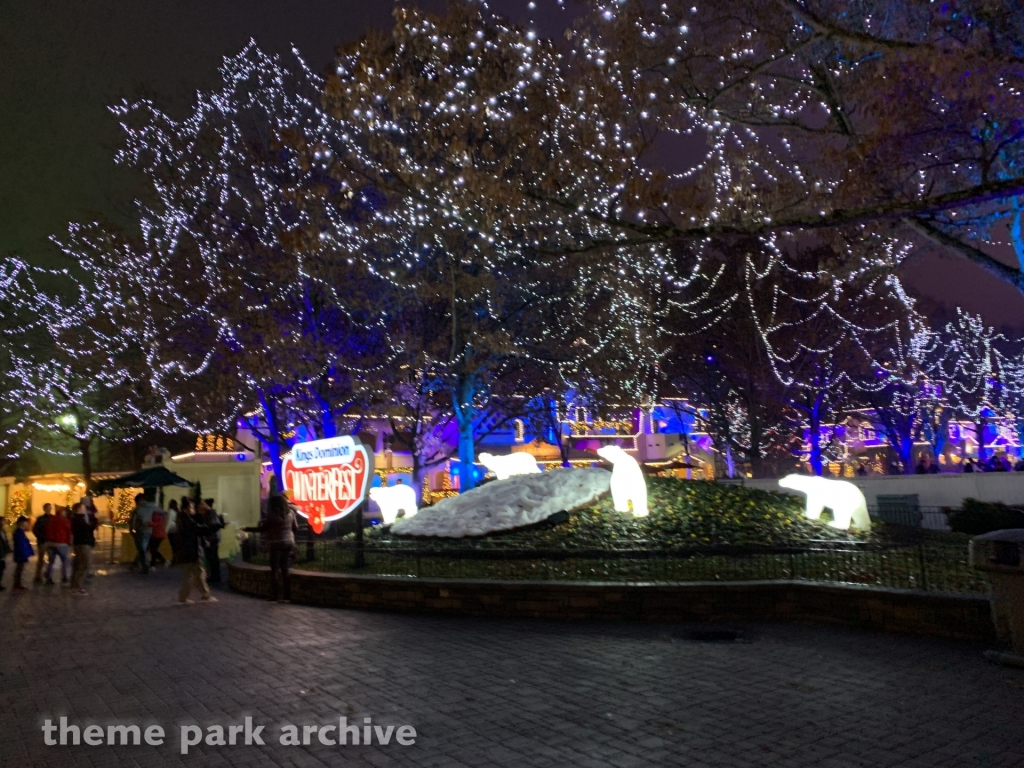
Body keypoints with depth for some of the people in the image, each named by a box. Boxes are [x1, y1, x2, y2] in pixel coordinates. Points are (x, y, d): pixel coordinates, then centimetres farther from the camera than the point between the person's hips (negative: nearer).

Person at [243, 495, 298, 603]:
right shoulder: (290, 513, 5)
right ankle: (287, 597, 7)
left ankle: (274, 597, -1)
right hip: (288, 544, 5)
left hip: (276, 545, -5)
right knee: (285, 570, 9)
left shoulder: (272, 515, -11)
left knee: (274, 571, 2)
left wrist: (247, 529, 1)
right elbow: (296, 528, 10)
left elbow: (262, 529, -9)